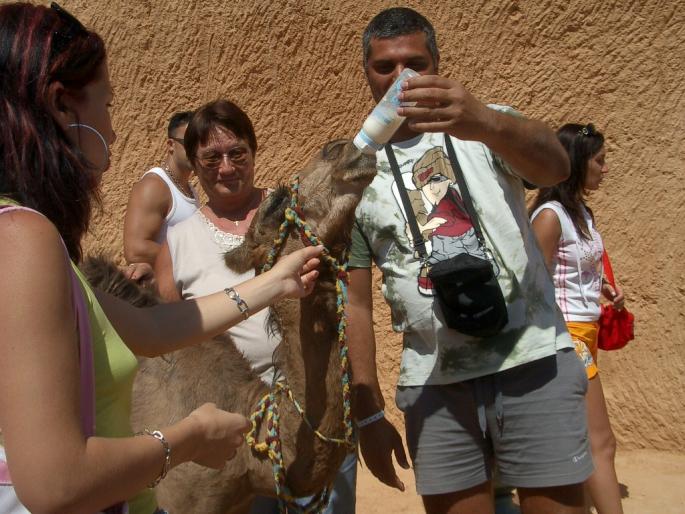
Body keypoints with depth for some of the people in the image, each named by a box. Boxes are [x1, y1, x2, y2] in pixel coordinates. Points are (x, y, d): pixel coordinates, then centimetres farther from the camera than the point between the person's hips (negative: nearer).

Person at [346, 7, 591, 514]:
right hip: (433, 383, 2)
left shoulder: (489, 125, 2)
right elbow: (357, 303, 7)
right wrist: (369, 414, 4)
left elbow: (555, 166, -21)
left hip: (534, 363, -1)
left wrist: (487, 124, -42)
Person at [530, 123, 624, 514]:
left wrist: (604, 288, 4)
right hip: (566, 333, -8)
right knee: (601, 442, -4)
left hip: (586, 330, 9)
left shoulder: (582, 211, 9)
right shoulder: (551, 215, -16)